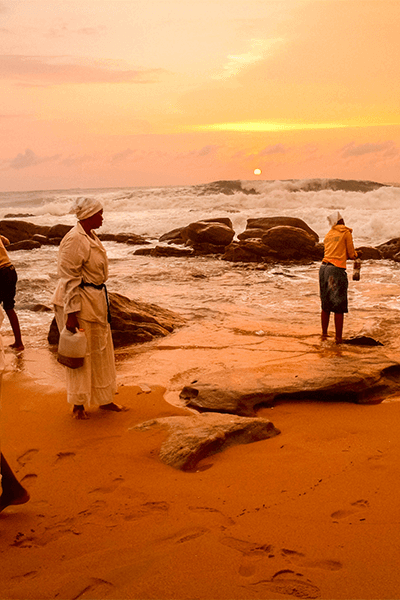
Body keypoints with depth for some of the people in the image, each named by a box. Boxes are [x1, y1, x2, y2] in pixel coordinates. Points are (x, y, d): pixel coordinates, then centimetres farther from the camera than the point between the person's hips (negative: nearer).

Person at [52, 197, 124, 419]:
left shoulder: (90, 235, 10)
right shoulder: (75, 240, -20)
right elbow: (68, 279, -22)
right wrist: (71, 313, -23)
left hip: (96, 300, 10)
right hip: (80, 302, -10)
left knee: (101, 351, 16)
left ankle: (104, 400, 29)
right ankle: (78, 405, 16)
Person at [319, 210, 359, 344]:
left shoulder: (328, 235, 19)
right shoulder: (346, 233, 1)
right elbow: (351, 255, 3)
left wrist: (351, 254, 23)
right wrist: (354, 254, 25)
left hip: (324, 268, 6)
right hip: (337, 269, -6)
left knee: (325, 305, 13)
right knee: (339, 306, 0)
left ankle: (324, 334, 17)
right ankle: (338, 338, 3)